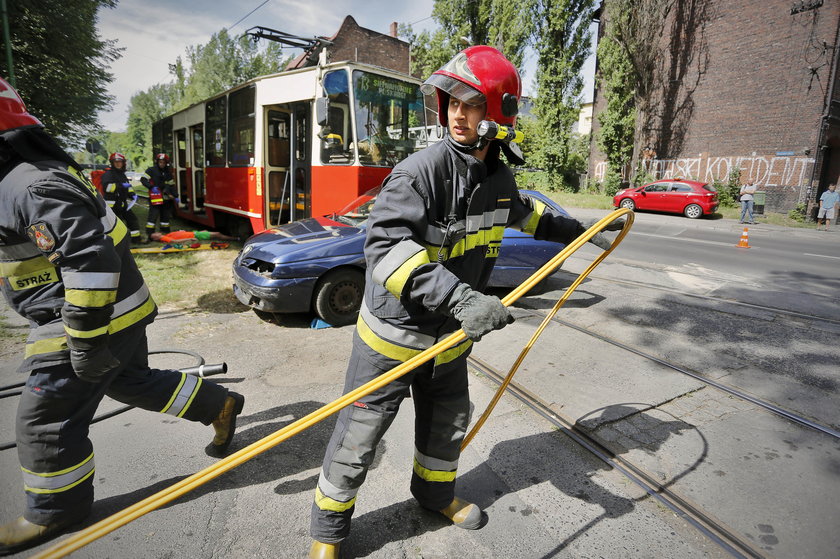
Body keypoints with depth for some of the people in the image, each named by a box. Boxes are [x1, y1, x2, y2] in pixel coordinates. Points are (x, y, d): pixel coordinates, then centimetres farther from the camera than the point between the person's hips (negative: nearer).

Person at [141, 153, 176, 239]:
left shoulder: (168, 172, 16)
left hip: (166, 197, 6)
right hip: (155, 196, -6)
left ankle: (165, 232, 19)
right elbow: (143, 179, -6)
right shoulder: (151, 170, -1)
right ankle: (149, 234, -10)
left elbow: (171, 185, 20)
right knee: (153, 214, -12)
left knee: (165, 215, 10)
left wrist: (175, 196, 14)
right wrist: (151, 187, -18)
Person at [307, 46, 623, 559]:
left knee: (448, 424, 24)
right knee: (358, 439, 6)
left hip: (451, 334, 6)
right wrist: (459, 297, -43)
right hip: (394, 334, -6)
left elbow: (522, 212, 23)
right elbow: (385, 246, -32)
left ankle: (436, 492, 53)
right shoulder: (422, 170, -22)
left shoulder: (499, 175, 1)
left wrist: (578, 232, 29)